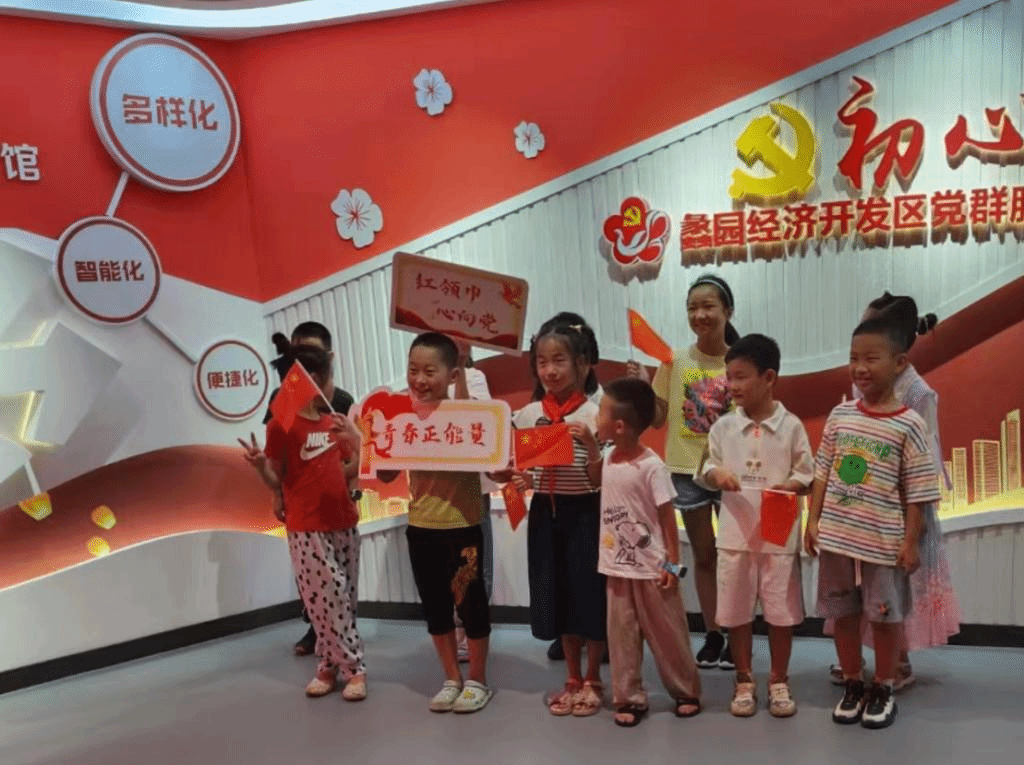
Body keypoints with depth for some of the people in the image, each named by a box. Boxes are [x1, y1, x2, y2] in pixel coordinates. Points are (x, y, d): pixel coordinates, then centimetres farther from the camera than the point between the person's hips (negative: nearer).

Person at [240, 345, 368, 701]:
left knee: (343, 598, 9)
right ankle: (354, 668, 8)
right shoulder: (281, 425, -9)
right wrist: (260, 464, -25)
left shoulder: (333, 421, 9)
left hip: (344, 523, 6)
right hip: (307, 529, -6)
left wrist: (354, 438, -4)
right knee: (328, 598, -5)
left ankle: (331, 665, 21)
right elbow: (276, 482, -5)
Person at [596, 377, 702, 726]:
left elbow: (668, 517, -13)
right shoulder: (608, 459, 1)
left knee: (666, 632, 10)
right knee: (621, 635, 10)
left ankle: (686, 690, 28)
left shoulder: (651, 466, -18)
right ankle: (629, 698, 22)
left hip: (650, 567, -6)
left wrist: (673, 563, -12)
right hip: (617, 566, 6)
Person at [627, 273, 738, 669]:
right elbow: (657, 418, 2)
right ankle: (712, 635, 25)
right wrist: (641, 385, -11)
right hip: (687, 470, 2)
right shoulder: (675, 361, -2)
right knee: (703, 555, 13)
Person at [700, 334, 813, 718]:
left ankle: (779, 680, 27)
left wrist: (788, 488, -21)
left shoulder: (791, 426, -6)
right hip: (735, 532, 2)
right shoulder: (723, 426, 0)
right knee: (736, 610, 10)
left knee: (781, 610, 9)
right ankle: (744, 681, 25)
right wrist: (716, 475, -14)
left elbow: (806, 475, -1)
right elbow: (708, 467, 8)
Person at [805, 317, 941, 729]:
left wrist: (910, 542, -7)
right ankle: (853, 685, 31)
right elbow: (822, 471, 6)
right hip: (836, 535, 4)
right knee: (842, 614, 14)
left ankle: (883, 689, 30)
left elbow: (917, 491, -7)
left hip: (883, 539, -3)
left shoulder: (909, 424, -9)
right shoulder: (840, 414, 1)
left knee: (884, 616, 11)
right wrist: (813, 520, 3)